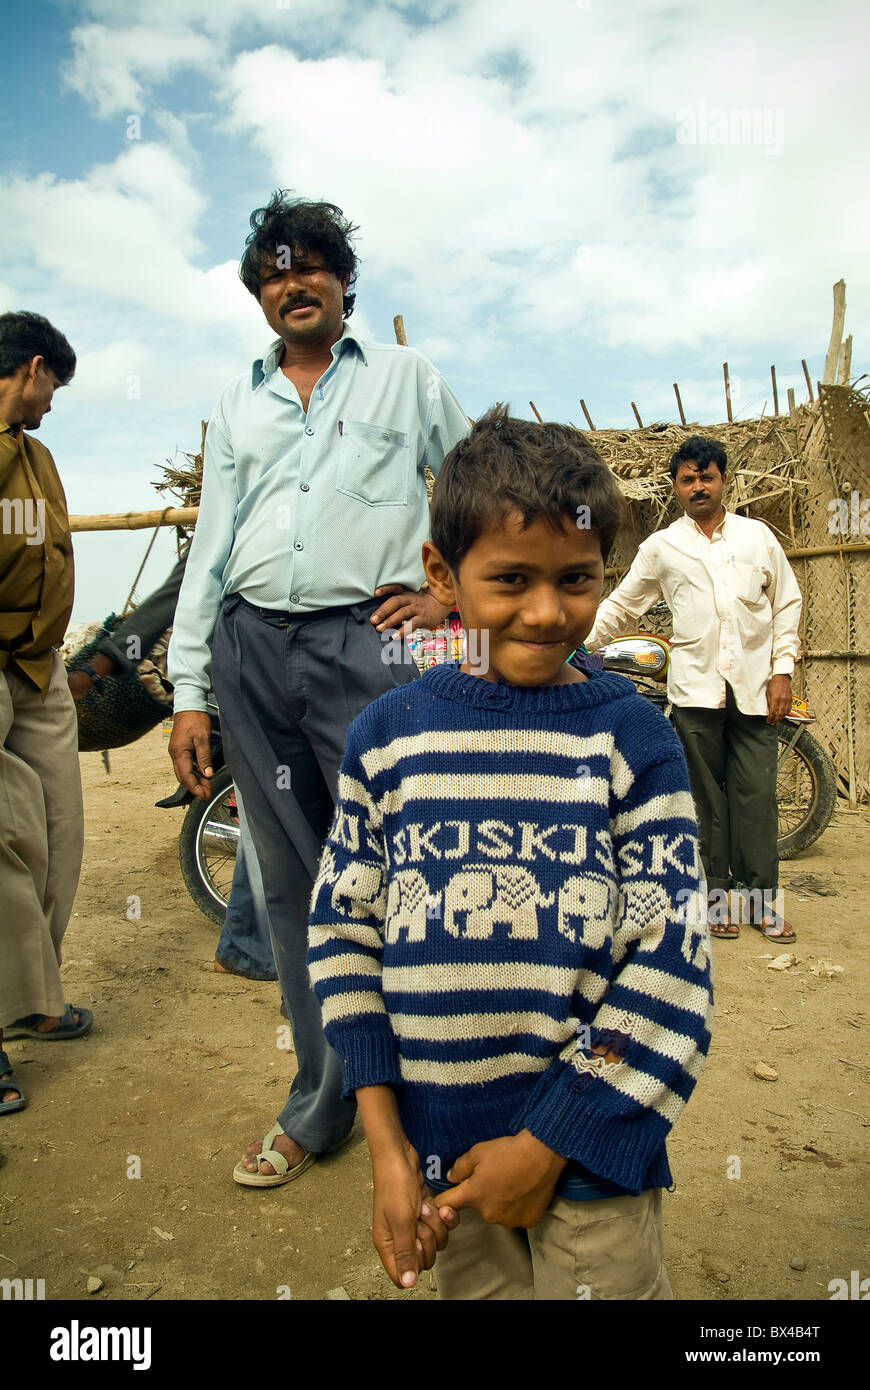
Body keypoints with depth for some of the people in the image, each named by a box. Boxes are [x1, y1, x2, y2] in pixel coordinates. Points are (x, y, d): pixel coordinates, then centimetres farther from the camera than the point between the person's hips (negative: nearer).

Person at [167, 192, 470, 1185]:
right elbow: (210, 547, 14)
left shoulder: (405, 377, 14)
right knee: (292, 884, 7)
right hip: (251, 649, 4)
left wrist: (454, 589, 3)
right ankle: (319, 1109, 20)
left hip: (367, 643, -3)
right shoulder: (237, 404, 20)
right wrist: (189, 691, 8)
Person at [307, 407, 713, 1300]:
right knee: (474, 1287, 20)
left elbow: (672, 961, -9)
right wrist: (387, 1145, -4)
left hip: (588, 1147, -2)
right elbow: (343, 932, 0)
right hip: (441, 1150, 2)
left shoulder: (632, 738, -9)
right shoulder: (385, 738, -4)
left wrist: (550, 1142, -10)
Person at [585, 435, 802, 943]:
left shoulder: (758, 535, 11)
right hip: (695, 686, 0)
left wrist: (783, 670, 3)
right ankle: (717, 890, 14)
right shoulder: (661, 547, 9)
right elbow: (621, 605, 14)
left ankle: (762, 894, 11)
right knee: (706, 792, 4)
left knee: (757, 791, 1)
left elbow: (787, 603, 12)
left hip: (754, 686, 1)